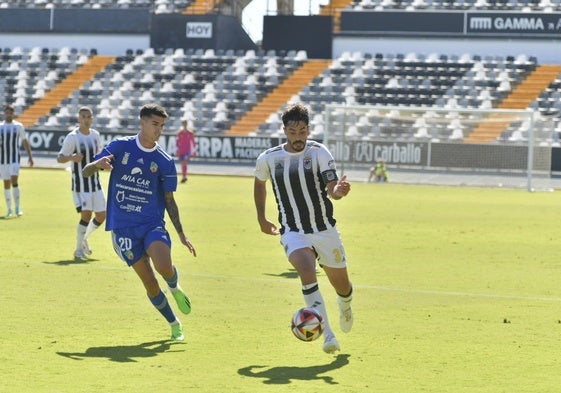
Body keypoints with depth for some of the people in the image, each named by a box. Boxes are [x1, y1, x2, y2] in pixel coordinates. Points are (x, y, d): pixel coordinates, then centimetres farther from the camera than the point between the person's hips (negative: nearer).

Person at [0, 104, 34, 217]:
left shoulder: (18, 126, 2)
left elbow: (25, 142, 7)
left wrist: (30, 156, 2)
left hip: (15, 159, -2)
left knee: (14, 181, -16)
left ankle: (17, 208, -11)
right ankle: (9, 209, 13)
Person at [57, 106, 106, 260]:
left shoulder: (95, 135, 7)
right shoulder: (72, 137, -12)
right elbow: (60, 158, -13)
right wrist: (72, 158, -33)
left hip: (95, 182, 6)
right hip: (80, 183, -6)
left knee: (101, 215, 6)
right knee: (86, 215, -15)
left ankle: (84, 238, 31)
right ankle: (79, 249, 0)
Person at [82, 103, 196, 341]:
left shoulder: (165, 162, 2)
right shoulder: (120, 147, 0)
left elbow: (169, 201, 9)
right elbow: (85, 172, -1)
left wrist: (181, 234, 3)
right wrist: (98, 164, -25)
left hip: (152, 223, 0)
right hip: (123, 227, 0)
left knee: (164, 267, -26)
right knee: (149, 282, -3)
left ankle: (175, 288, 10)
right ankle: (174, 324, 18)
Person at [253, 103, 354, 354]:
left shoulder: (319, 152, -9)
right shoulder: (268, 159, -3)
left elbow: (332, 189, -18)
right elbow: (259, 183, 19)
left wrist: (339, 190, -42)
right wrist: (261, 218, 21)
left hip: (325, 230, 1)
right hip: (293, 232, -1)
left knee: (341, 283, 10)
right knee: (307, 270, -30)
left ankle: (345, 307, 50)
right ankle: (327, 334, -30)